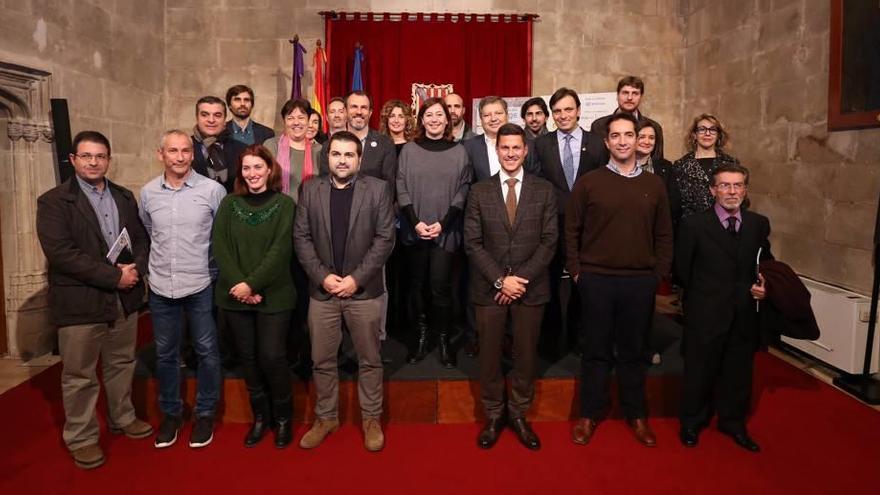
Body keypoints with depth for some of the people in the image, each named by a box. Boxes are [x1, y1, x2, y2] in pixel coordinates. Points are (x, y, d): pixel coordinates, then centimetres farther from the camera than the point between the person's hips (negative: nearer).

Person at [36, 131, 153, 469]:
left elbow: (141, 238, 10)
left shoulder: (124, 197, 10)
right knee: (80, 376, 7)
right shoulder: (53, 201, -8)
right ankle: (81, 438, 24)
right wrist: (114, 276, -20)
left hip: (125, 299, 5)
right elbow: (60, 252, -18)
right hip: (80, 302, -5)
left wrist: (136, 268, -11)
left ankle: (122, 418, 38)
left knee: (122, 364, 19)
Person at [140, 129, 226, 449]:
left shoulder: (213, 189, -8)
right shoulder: (147, 192, 2)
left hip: (201, 286, -3)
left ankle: (205, 413, 24)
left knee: (207, 351, 7)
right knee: (165, 353, 13)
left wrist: (218, 270, 4)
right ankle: (170, 412, 30)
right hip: (161, 287, 3)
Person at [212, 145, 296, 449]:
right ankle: (260, 416, 27)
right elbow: (220, 246, -1)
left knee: (272, 357, -2)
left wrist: (252, 284, -17)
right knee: (248, 357, 10)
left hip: (273, 295, -3)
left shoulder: (284, 204, -2)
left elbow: (280, 250, -10)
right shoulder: (229, 203, 7)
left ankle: (282, 417, 19)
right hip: (235, 295, 3)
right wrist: (238, 284, -13)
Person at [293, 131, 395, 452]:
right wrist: (323, 276, -10)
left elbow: (385, 238, -7)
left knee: (369, 360, 9)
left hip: (364, 290, -2)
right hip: (322, 290, 2)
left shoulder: (378, 189, -2)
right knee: (322, 360, 12)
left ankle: (371, 419, 26)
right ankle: (326, 417, 30)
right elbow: (301, 237, 1)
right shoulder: (310, 190, 5)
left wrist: (356, 278, -13)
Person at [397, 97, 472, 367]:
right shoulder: (409, 150, 7)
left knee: (441, 285, -6)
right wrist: (415, 222, -9)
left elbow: (463, 191, 0)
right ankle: (420, 337, 19)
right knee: (417, 284, 6)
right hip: (414, 230, 2)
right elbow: (402, 189, 3)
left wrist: (443, 224, -10)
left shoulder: (459, 152, 5)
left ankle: (444, 340, 7)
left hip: (446, 231, -1)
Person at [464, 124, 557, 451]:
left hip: (531, 287, 0)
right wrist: (500, 280, -12)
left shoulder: (544, 190, 3)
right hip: (489, 288, 0)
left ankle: (519, 415, 28)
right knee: (489, 354, 8)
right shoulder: (479, 192, 2)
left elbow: (549, 241, -2)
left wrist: (521, 278, -12)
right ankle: (493, 415, 26)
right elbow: (472, 243, -2)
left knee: (526, 354, 10)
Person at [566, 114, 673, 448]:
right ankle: (590, 413, 23)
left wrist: (659, 273, 3)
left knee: (634, 350, 13)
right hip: (596, 279, -2)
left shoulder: (654, 185, 7)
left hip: (640, 281, 2)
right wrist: (576, 270, -2)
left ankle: (636, 414, 28)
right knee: (596, 349, 8)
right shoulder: (588, 182, 0)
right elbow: (571, 229, 2)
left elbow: (664, 234, 10)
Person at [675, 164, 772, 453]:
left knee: (739, 372, 16)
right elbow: (681, 270, -3)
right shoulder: (694, 225, -8)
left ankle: (733, 423, 36)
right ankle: (692, 424, 29)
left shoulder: (759, 224, 5)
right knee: (699, 371, 10)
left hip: (745, 315, 4)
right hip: (705, 316, -4)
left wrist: (763, 286, -5)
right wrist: (703, 296, 1)